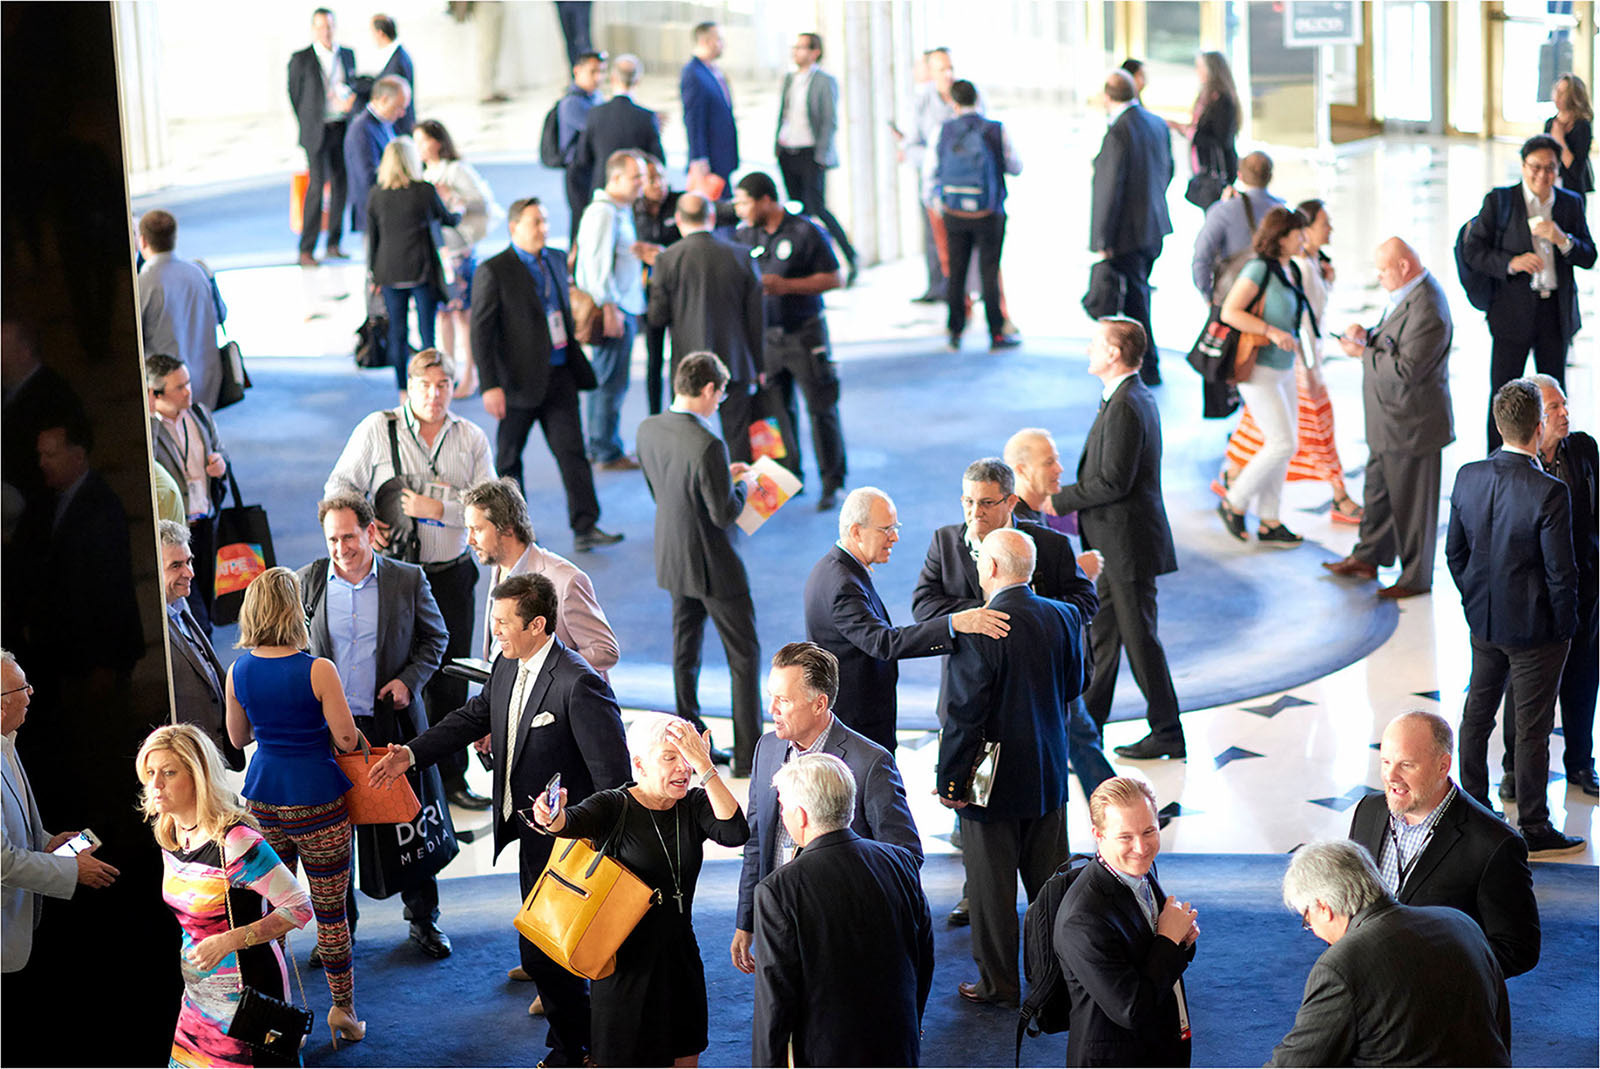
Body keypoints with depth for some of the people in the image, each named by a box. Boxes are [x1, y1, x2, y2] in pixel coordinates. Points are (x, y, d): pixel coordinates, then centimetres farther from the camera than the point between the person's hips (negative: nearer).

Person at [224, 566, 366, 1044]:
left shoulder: (239, 670, -4)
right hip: (317, 802, -4)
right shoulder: (318, 670, -18)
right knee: (331, 908, 8)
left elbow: (238, 737, 9)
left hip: (263, 798, 4)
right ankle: (343, 1006, 18)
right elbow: (347, 739, -13)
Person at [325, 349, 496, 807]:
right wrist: (361, 525, -13)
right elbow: (340, 486, 4)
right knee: (395, 676, -2)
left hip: (452, 575, 3)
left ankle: (450, 776, 22)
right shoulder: (376, 429, -1)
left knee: (450, 679, 9)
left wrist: (437, 508, -14)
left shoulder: (471, 438, 5)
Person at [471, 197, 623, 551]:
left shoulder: (556, 260, 10)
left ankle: (585, 528, -1)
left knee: (572, 451, -1)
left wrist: (576, 360, 19)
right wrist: (490, 386, -17)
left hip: (559, 375, 5)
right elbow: (481, 332, -12)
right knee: (508, 457, 9)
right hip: (519, 378, -5)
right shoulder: (493, 272, -10)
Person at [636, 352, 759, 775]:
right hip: (713, 565, -7)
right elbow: (725, 513, -23)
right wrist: (741, 484, -3)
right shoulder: (708, 446, -28)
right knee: (744, 655, 6)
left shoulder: (648, 430, -4)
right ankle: (748, 754, 10)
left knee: (685, 651, 19)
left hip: (673, 560, 7)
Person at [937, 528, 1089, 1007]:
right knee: (1050, 879, 19)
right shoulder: (1065, 618, -5)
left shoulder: (978, 631, -24)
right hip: (1049, 776, 6)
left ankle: (999, 984, 19)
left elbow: (965, 715, -21)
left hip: (994, 782, -6)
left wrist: (948, 780, -11)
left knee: (992, 887, 9)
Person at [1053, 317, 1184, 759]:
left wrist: (1060, 499, -14)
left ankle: (1167, 734, 9)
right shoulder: (1136, 396, 11)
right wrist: (1068, 495, 12)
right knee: (1101, 632, 16)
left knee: (1138, 636, -1)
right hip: (1116, 543, 10)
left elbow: (1113, 482, -24)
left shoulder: (1125, 407, -22)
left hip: (1129, 543, -10)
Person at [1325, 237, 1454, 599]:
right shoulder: (1406, 293, 6)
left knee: (1411, 501, 3)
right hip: (1389, 421, 10)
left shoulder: (1426, 309, -26)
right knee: (1378, 489, 22)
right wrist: (1368, 336, 0)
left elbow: (1407, 369, -29)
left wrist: (1363, 354, -18)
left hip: (1411, 425, -10)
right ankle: (1368, 558, 37)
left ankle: (1416, 578, 16)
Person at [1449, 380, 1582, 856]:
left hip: (1483, 620, 6)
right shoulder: (1549, 493, -25)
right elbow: (1560, 572, -19)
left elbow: (1455, 552, 3)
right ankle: (1533, 829, 18)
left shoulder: (1467, 477, -8)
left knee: (1477, 713, 20)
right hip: (1534, 627, -5)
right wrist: (1564, 626, -4)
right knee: (1531, 728, 7)